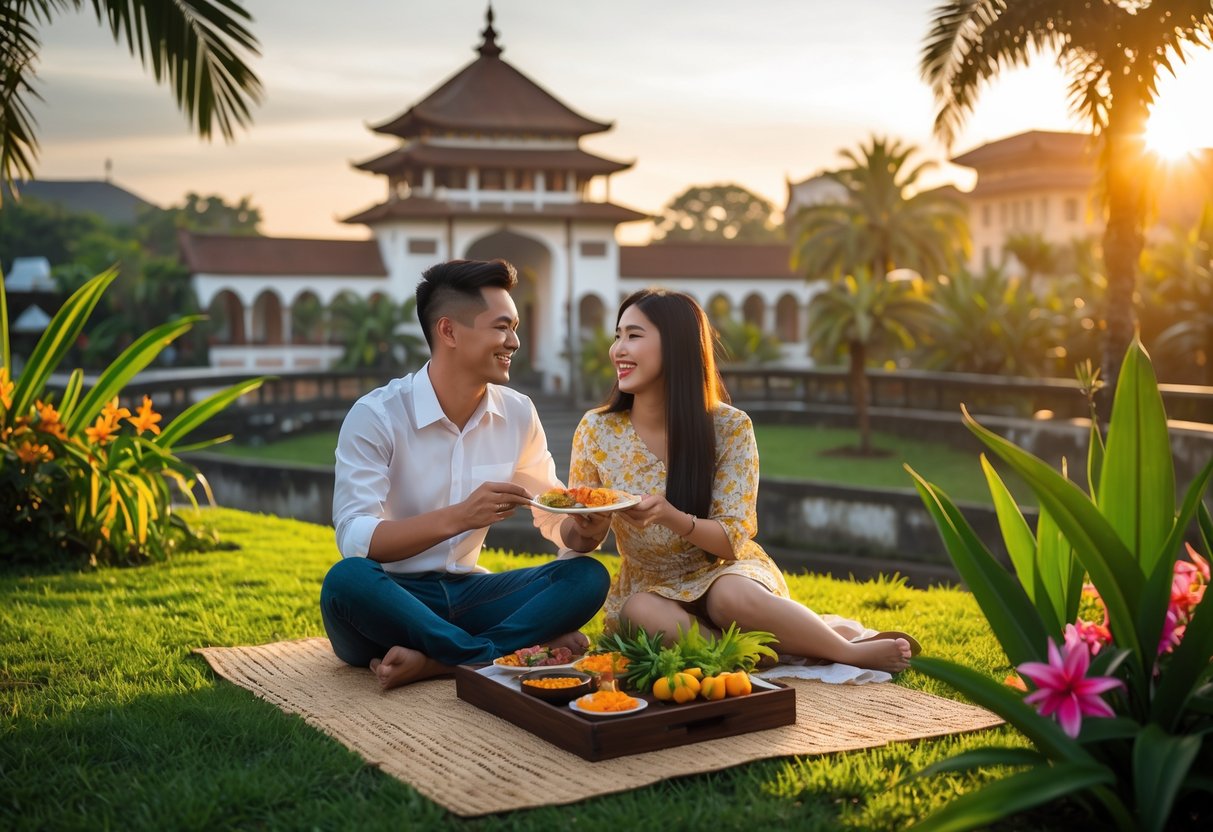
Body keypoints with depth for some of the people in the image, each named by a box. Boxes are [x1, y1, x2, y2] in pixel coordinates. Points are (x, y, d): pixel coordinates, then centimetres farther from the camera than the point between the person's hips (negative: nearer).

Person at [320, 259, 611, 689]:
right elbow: (354, 539, -22)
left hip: (465, 592, 5)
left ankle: (435, 662, -27)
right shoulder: (375, 416, -13)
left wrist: (580, 529, -16)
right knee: (346, 580, -37)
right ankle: (521, 652, -25)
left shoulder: (518, 414, 2)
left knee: (588, 576, -15)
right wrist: (457, 517, -35)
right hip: (390, 598, -4)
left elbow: (555, 516, 9)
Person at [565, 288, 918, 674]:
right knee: (642, 613, -34)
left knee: (732, 596, -37)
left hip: (723, 572, -2)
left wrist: (671, 517, -35)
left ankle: (849, 648, -13)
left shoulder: (729, 427, -14)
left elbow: (733, 538, -14)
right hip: (648, 586, 2)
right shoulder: (596, 430, -8)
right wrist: (588, 525, -26)